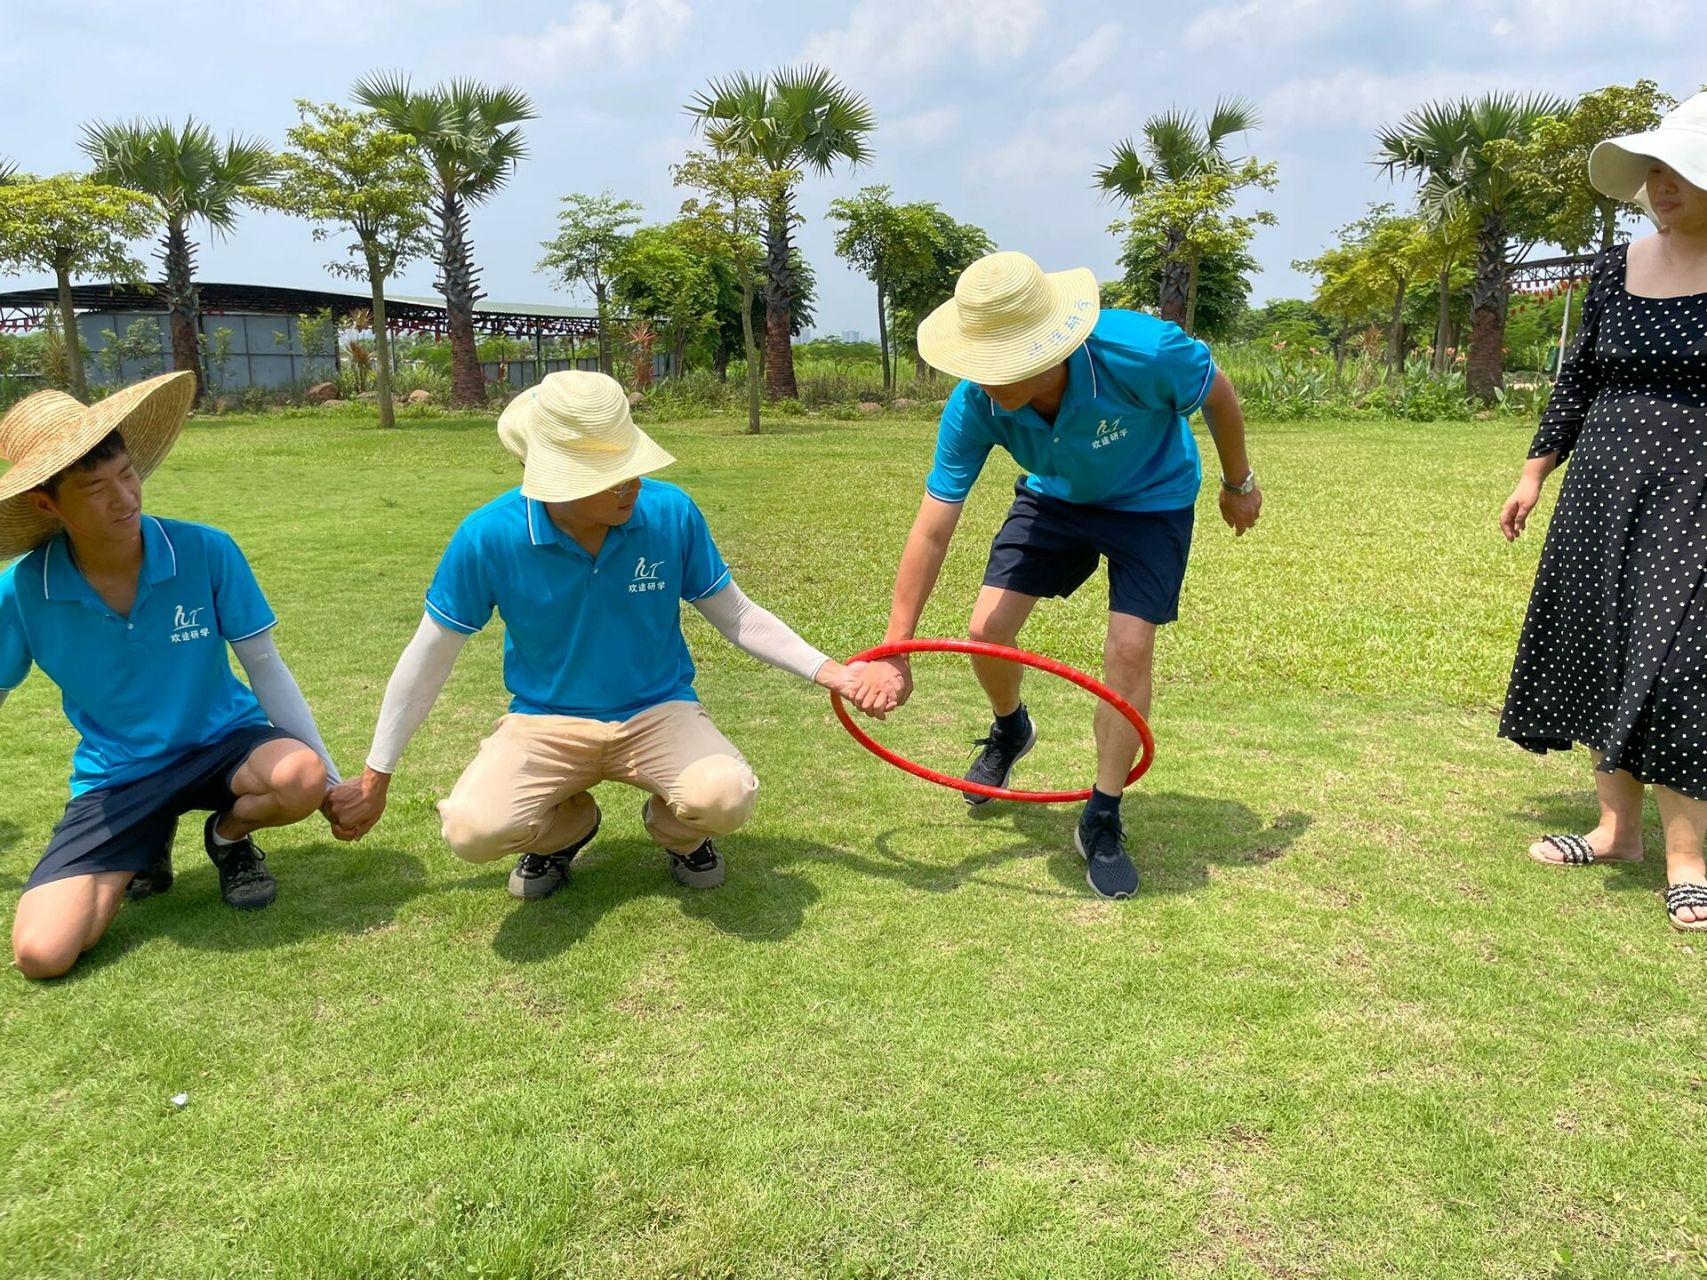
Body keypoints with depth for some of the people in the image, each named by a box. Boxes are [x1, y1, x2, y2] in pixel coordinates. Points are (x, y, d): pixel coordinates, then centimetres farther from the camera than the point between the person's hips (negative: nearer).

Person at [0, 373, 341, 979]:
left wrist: (330, 779, -7)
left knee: (300, 776, -36)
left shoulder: (207, 553, -18)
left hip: (222, 744, -1)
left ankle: (228, 835, 2)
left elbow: (265, 669, -8)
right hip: (114, 779, 1)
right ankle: (147, 844, 15)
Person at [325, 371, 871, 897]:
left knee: (726, 796, -30)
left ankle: (676, 829, 10)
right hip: (545, 722, 0)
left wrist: (827, 671, -7)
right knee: (472, 829, -27)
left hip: (658, 713, 0)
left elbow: (737, 615, 1)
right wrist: (374, 778, 3)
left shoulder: (672, 512, -14)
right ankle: (565, 827, 11)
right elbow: (431, 656, -3)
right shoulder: (489, 535, -16)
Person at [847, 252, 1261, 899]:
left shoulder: (1141, 349, -40)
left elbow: (1217, 391, -17)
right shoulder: (974, 407, -31)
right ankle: (1009, 730, 30)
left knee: (1129, 647, -16)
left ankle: (1102, 820, 4)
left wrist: (1239, 483, -1)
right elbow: (931, 531, -27)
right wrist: (894, 653, -28)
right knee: (987, 630, -7)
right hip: (1054, 497, 3)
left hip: (1152, 501, -2)